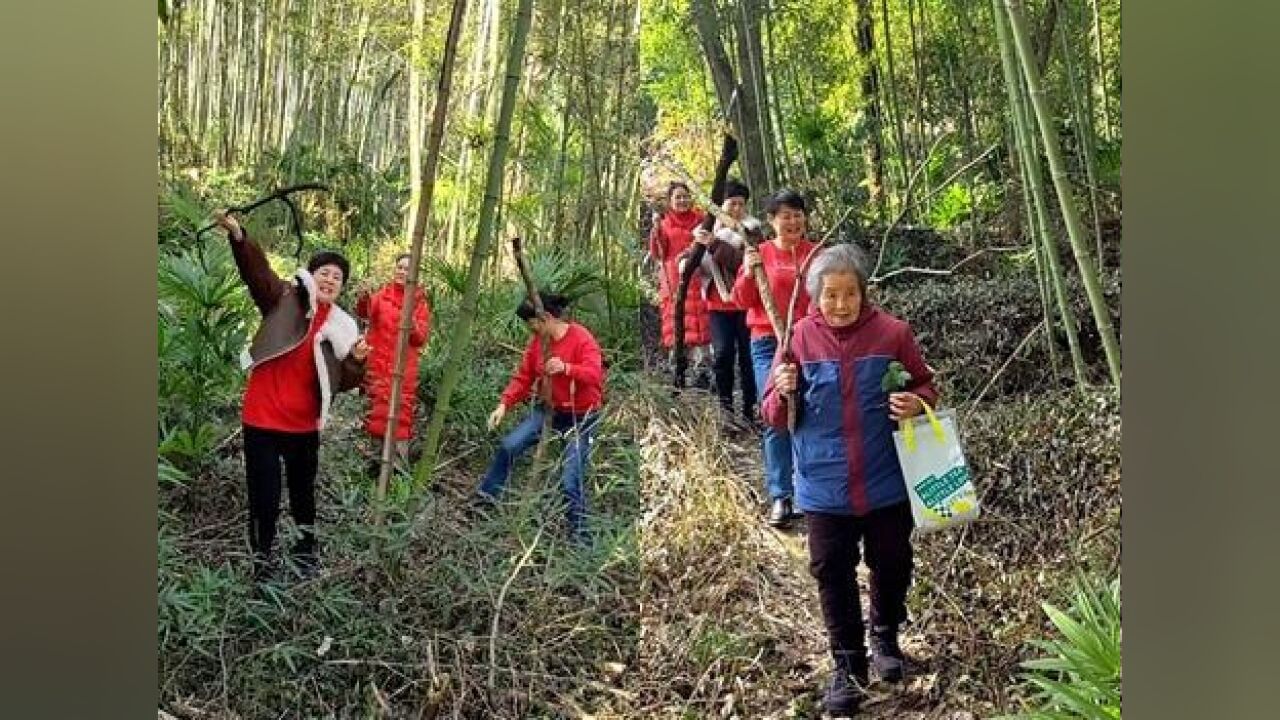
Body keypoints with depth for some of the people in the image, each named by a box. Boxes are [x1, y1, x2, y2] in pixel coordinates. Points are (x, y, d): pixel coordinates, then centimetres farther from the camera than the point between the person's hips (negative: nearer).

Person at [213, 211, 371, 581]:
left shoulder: (340, 327, 3)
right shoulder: (284, 299, -5)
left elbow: (342, 382, 0)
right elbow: (257, 271, -23)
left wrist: (357, 361, -20)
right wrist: (238, 237, -40)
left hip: (304, 426, 4)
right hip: (262, 420, -3)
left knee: (303, 493, 20)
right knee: (264, 499, 0)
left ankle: (305, 555, 38)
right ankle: (261, 565, 15)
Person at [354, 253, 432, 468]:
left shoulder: (419, 301, 4)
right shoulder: (382, 293, 4)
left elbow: (422, 338, -1)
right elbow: (363, 313, -14)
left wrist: (413, 326, -21)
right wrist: (365, 299, -34)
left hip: (403, 364, -1)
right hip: (377, 361, 1)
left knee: (402, 410, -4)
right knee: (378, 408, 6)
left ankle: (401, 457, -1)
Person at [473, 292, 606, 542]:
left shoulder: (582, 339, -18)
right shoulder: (537, 342, 0)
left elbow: (594, 374, -30)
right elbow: (523, 378, 2)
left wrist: (566, 368, -48)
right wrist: (504, 404, -12)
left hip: (580, 416, -6)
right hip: (549, 409, 6)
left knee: (570, 480, -11)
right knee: (508, 446, -10)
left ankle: (579, 533, 5)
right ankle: (484, 499, 6)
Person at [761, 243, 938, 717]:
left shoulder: (891, 333, -6)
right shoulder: (799, 338, -4)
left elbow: (926, 387, 7)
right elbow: (773, 416, 0)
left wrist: (917, 403, -16)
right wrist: (784, 393, -23)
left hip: (886, 483, 1)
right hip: (825, 489, 0)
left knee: (891, 566, 17)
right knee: (833, 576, 6)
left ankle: (886, 637, 42)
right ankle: (848, 664, 21)